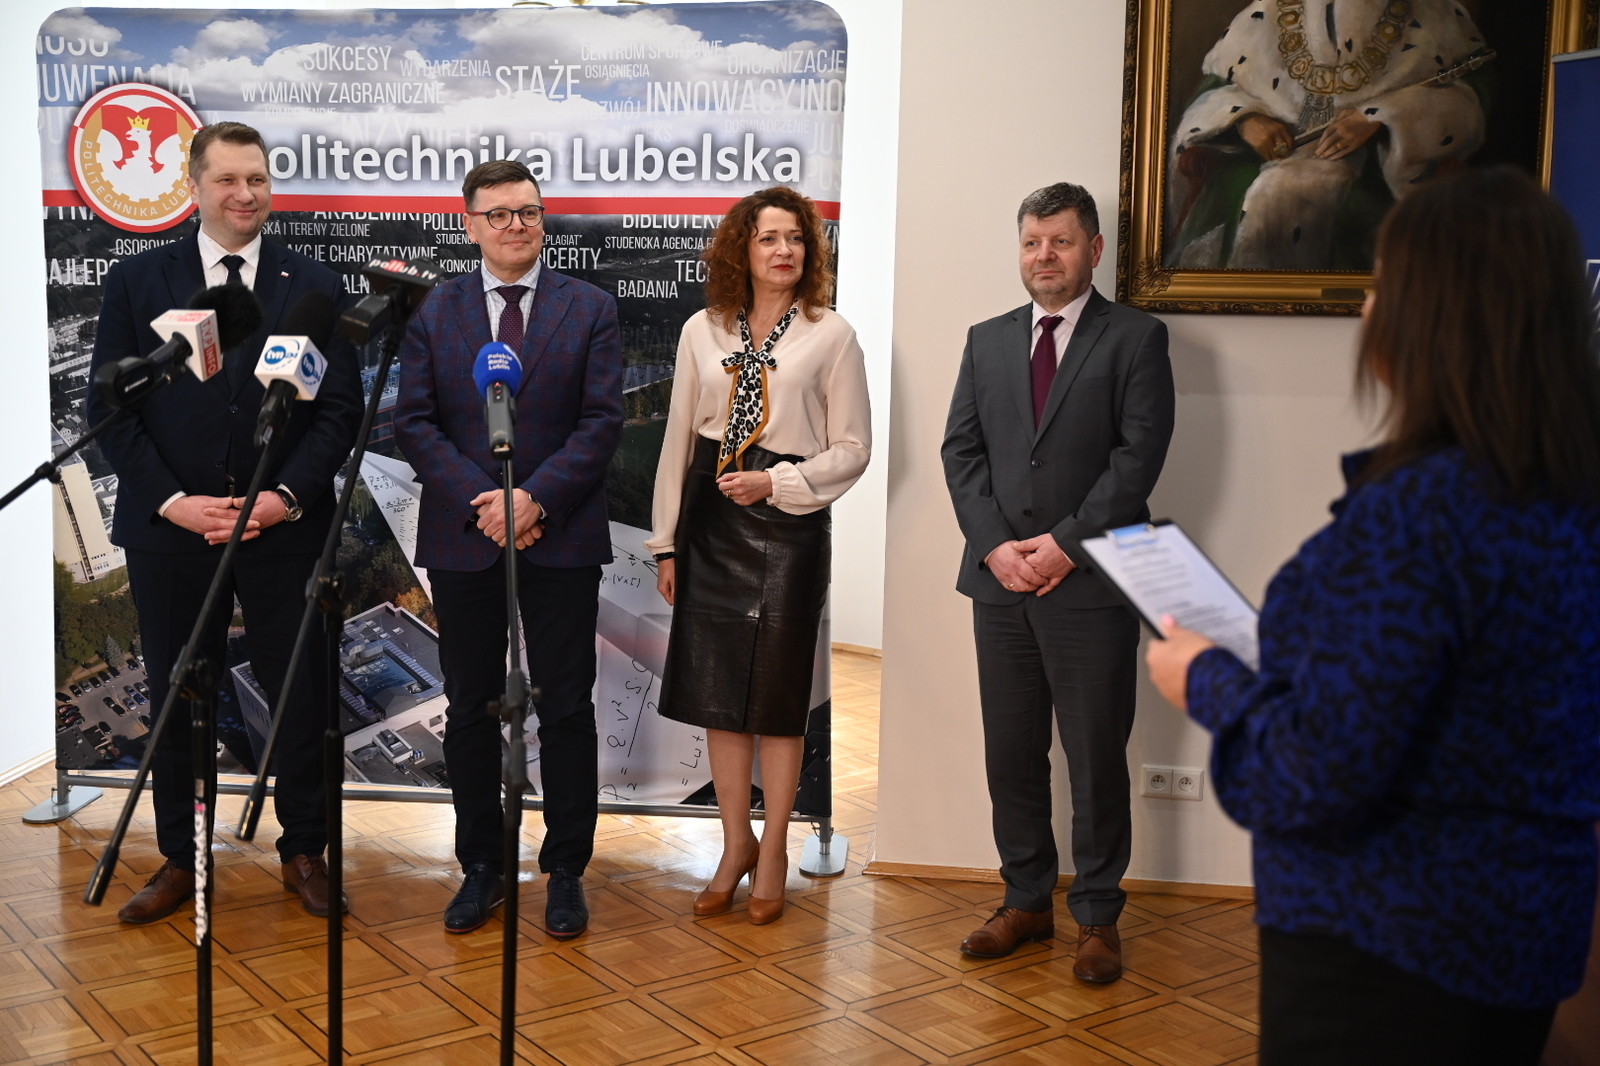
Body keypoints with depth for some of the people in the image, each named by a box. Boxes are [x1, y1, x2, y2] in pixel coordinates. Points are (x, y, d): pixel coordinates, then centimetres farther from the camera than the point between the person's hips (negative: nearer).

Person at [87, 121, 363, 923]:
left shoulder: (315, 287, 4)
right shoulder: (136, 282, 4)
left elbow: (340, 407, 1)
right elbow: (110, 406, 1)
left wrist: (287, 495, -12)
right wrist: (171, 501, -10)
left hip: (284, 528, 0)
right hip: (169, 527, 1)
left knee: (302, 699, 5)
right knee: (173, 701, 10)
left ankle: (304, 852, 22)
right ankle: (179, 861, 26)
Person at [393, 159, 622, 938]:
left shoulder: (591, 310, 4)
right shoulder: (433, 312, 7)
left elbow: (602, 422, -4)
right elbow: (413, 422, 0)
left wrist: (535, 499, -16)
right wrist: (481, 502, -13)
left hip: (561, 542, -1)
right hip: (462, 542, 2)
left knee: (566, 710, 4)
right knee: (470, 711, 9)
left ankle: (566, 872, 16)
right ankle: (482, 867, 23)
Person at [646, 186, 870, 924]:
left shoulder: (831, 337, -3)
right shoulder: (702, 331, 6)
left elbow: (852, 448, -2)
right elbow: (678, 439, 8)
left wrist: (775, 483, -14)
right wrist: (666, 541, 7)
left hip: (788, 524, -3)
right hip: (711, 523, 3)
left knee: (777, 695, 4)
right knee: (716, 692, 8)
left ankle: (773, 850, 20)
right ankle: (735, 844, 24)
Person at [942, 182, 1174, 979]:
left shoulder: (1136, 338, 1)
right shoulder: (987, 340, 14)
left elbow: (1138, 454, -8)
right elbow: (961, 449, 7)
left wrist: (1066, 543, -14)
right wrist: (995, 546, -6)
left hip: (1090, 584, -4)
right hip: (1001, 580, 4)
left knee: (1097, 756, 3)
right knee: (1011, 753, 11)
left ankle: (1097, 916, 18)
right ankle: (1026, 901, 25)